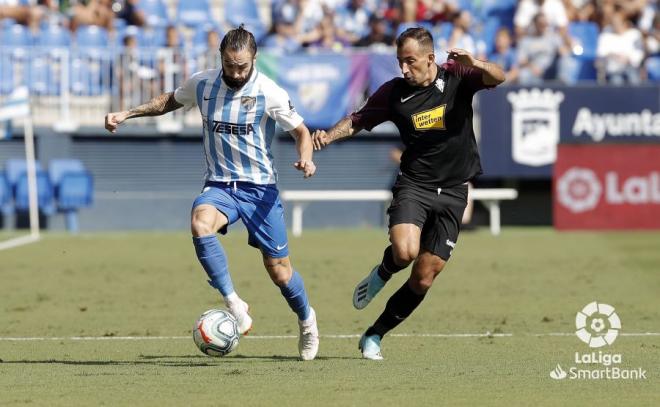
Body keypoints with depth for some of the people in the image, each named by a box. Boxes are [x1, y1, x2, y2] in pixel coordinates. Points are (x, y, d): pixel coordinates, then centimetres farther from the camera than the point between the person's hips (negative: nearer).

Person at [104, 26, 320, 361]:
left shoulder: (269, 93, -12)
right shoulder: (202, 84, -2)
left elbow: (300, 132, -1)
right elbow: (171, 100, 19)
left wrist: (305, 158, -22)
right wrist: (127, 114, 10)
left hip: (259, 188, -2)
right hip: (219, 185, 2)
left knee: (279, 270, 2)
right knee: (200, 223, -34)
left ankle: (307, 321, 33)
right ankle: (233, 303, -25)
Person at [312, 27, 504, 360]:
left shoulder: (457, 76, -4)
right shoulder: (394, 92, -2)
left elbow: (497, 78, -18)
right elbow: (358, 120, 8)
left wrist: (476, 65, -39)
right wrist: (329, 136, -11)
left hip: (453, 192, 1)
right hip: (413, 185, -1)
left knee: (424, 277, 0)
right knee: (404, 251, -28)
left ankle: (375, 335, 16)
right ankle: (381, 275, 8)